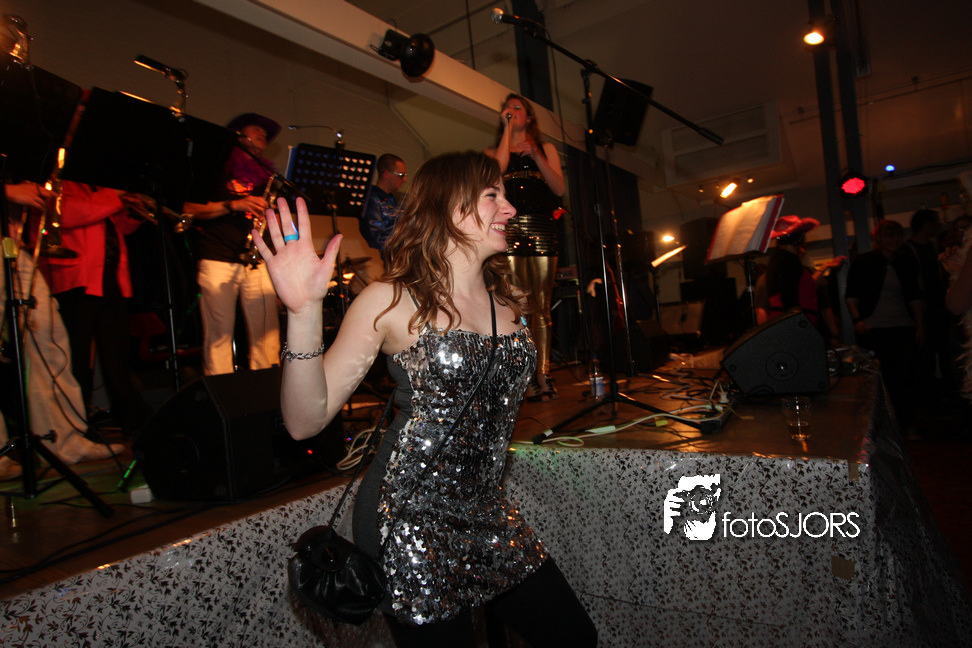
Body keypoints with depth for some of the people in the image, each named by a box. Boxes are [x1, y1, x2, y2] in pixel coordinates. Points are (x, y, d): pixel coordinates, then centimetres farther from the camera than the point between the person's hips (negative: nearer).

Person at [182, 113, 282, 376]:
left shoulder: (264, 175, 23)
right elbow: (189, 208, 0)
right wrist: (232, 205, -12)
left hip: (256, 261, 4)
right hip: (218, 259, -4)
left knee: (267, 329, -3)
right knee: (220, 332, -5)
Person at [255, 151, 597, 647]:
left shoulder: (507, 300, 6)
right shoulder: (392, 300, -12)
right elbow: (306, 421, -17)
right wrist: (304, 311, -30)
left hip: (487, 515, 6)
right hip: (411, 526, -6)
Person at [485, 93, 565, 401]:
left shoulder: (545, 148, 20)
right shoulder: (493, 151, 21)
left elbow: (559, 188, 6)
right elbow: (499, 167, -5)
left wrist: (536, 156, -6)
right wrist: (507, 128, 5)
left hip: (541, 229, 1)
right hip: (508, 229, -1)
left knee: (541, 306, -2)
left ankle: (543, 375, 0)